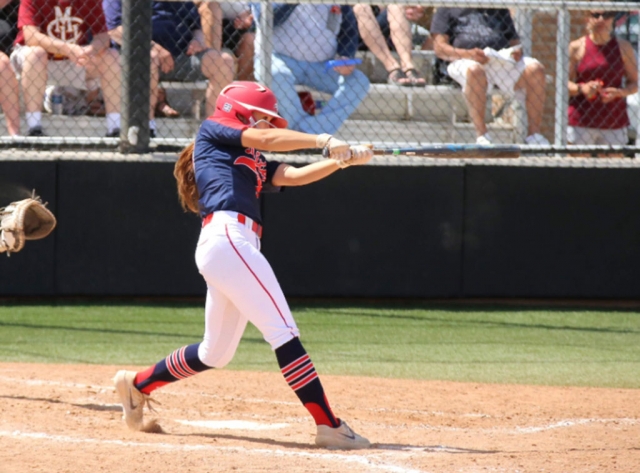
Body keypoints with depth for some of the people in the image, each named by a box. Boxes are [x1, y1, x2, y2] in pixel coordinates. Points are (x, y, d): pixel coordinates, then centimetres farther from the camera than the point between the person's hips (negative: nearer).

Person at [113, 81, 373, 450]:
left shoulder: (254, 163, 29)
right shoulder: (213, 131, 10)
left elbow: (294, 176, 15)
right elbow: (265, 139, -5)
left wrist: (342, 160, 1)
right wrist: (322, 141, -9)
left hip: (242, 246, 9)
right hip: (226, 237, -9)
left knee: (216, 353, 18)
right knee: (283, 332, -15)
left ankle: (137, 385, 33)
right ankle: (329, 426, -21)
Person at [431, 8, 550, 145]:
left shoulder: (500, 10, 28)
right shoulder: (446, 10, 16)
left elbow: (514, 40, 27)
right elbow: (439, 48, 5)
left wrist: (517, 51, 0)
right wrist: (468, 54, -15)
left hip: (503, 60, 4)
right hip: (466, 61, -4)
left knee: (535, 69, -25)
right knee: (474, 70, -41)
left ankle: (534, 134, -22)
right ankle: (481, 136, -39)